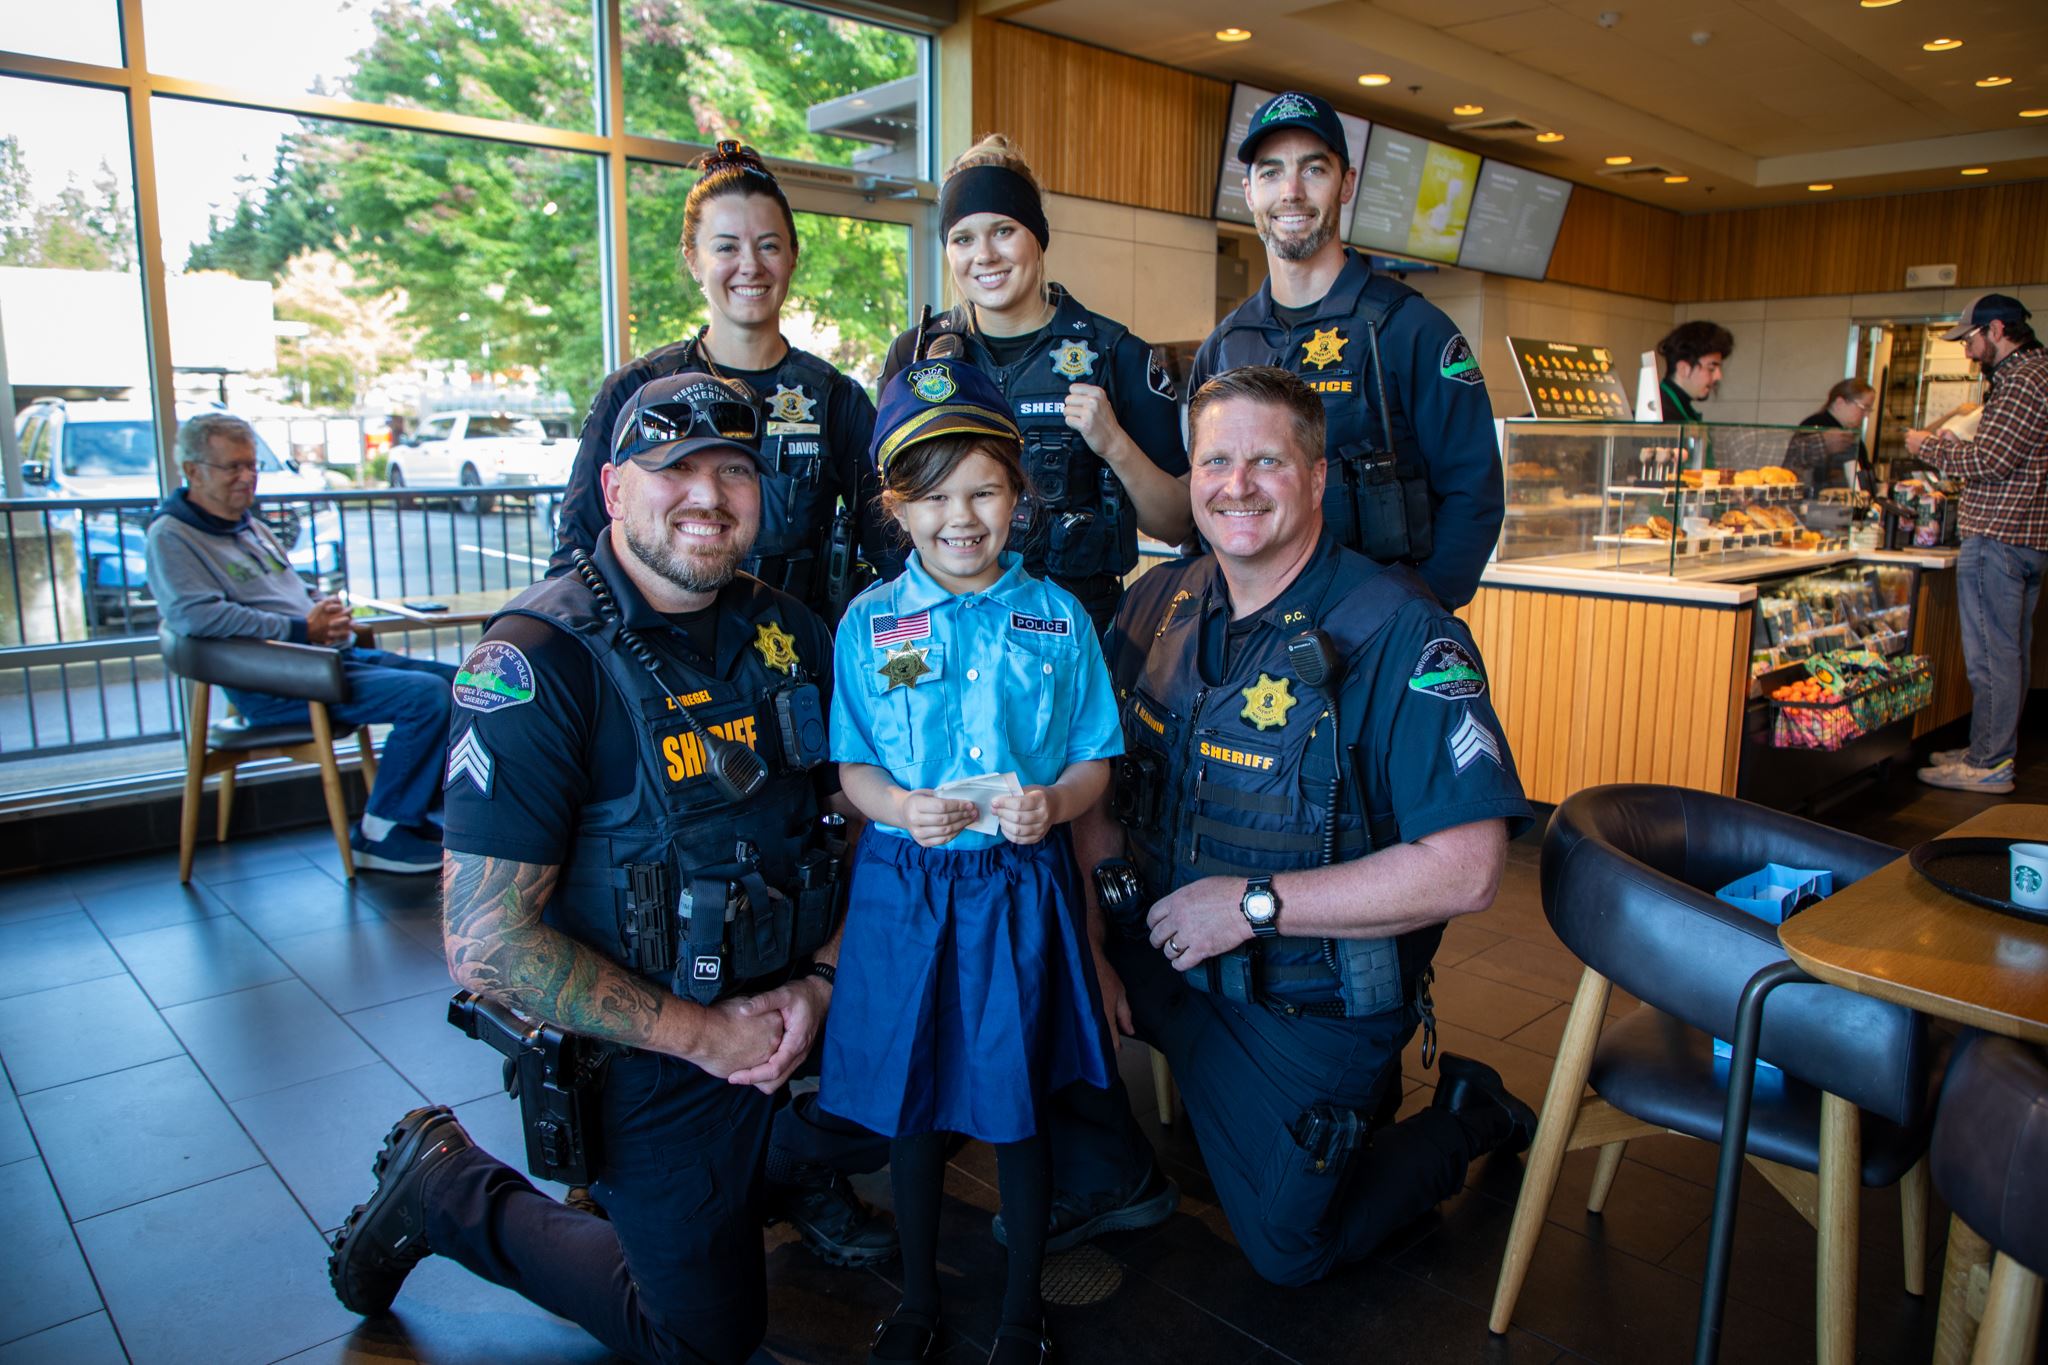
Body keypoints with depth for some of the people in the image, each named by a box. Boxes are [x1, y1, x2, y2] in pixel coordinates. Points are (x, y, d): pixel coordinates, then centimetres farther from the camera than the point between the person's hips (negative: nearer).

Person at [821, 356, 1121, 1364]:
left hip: (1022, 884, -1)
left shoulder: (1057, 619, 0)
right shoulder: (869, 625, 1)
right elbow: (852, 767, 3)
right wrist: (901, 808, -17)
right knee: (909, 1102, 14)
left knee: (1015, 1106, 10)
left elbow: (1095, 758, 3)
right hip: (903, 887, 1)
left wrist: (1052, 803, -18)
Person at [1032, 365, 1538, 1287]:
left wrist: (1253, 902, -25)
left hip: (1310, 1000, -5)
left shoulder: (1398, 634, -22)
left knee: (1288, 1253, 6)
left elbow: (1466, 871, -27)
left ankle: (1468, 1117, 31)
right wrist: (1091, 947, -8)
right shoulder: (1158, 606, -2)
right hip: (1156, 950, 5)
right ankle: (1108, 1179, 17)